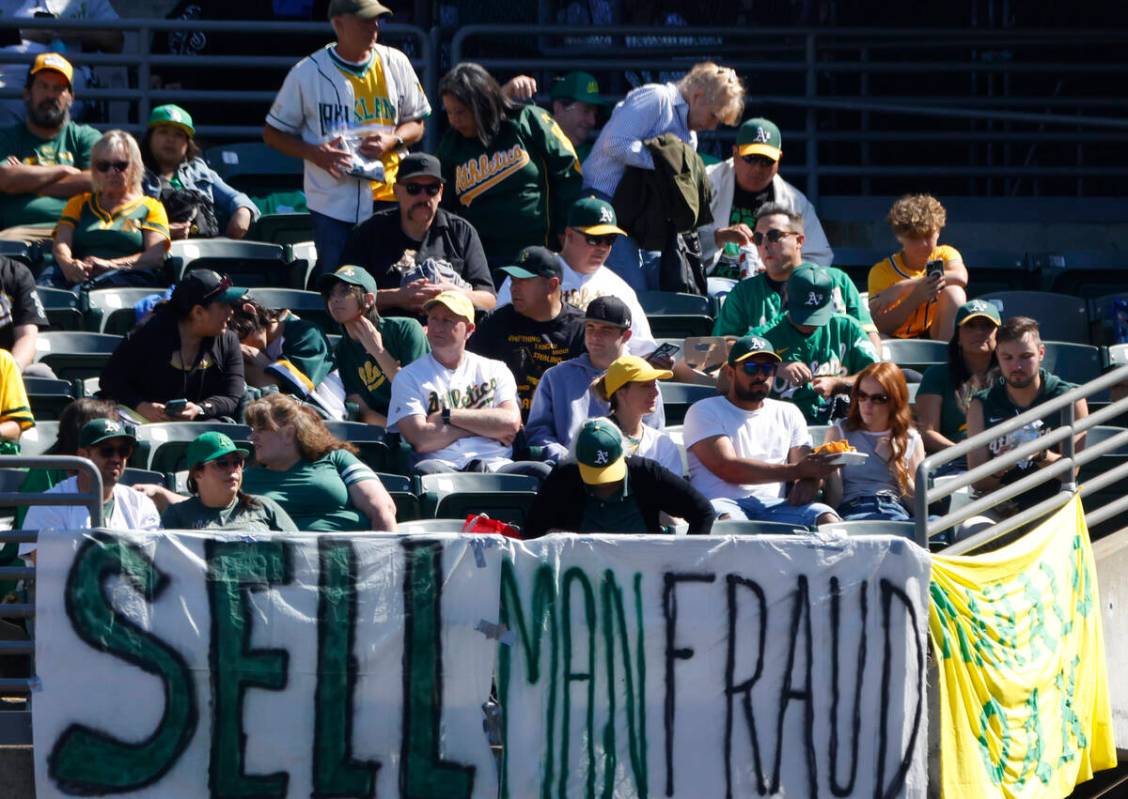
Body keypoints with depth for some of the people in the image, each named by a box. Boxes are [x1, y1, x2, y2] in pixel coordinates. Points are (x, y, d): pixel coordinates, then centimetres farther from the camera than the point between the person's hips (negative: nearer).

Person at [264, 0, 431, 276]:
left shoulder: (395, 64, 6)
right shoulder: (307, 73, -3)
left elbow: (416, 124, 16)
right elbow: (273, 133, 5)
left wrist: (393, 140, -7)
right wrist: (315, 153, -13)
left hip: (388, 199, 3)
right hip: (332, 207, -2)